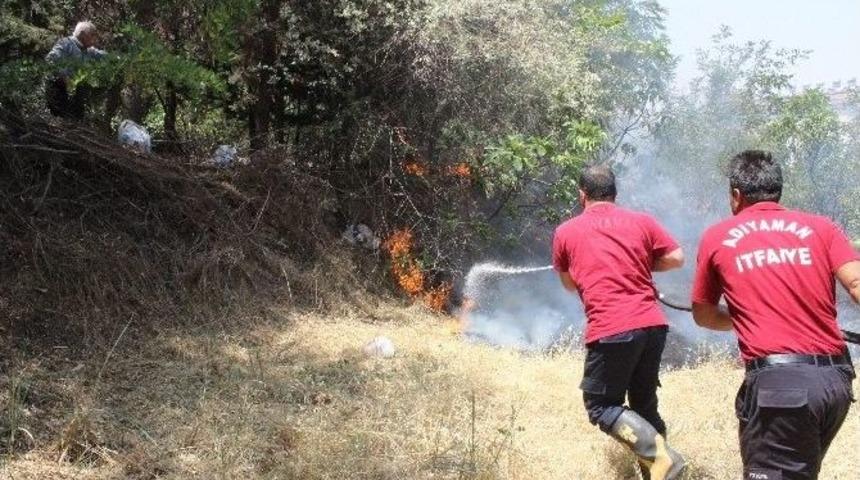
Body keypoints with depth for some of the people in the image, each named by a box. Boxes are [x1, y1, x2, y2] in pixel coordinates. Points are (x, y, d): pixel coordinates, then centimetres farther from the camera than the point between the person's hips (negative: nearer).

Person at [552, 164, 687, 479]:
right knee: (644, 404, 19)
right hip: (652, 325, 4)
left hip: (610, 332, -4)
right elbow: (676, 258, 9)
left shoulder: (565, 232, 9)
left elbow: (569, 283, 20)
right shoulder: (641, 221, 11)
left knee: (601, 406, 7)